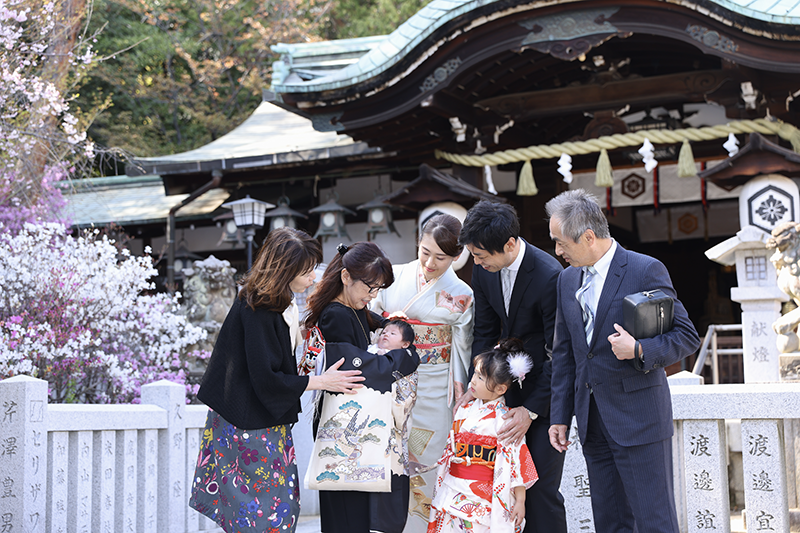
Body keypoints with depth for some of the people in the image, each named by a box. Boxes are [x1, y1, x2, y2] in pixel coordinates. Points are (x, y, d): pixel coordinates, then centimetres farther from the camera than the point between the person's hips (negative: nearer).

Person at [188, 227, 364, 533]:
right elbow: (265, 379, -23)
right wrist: (320, 382, -18)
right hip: (253, 425, -10)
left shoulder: (279, 303, 7)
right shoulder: (257, 312, -24)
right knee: (267, 507, -2)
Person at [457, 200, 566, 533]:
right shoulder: (484, 269, -4)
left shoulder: (550, 276, -25)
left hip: (547, 391, -6)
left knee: (542, 486, -5)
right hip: (509, 385, 6)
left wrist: (531, 410, -19)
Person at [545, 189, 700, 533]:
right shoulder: (568, 279, 10)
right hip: (591, 421, 6)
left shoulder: (646, 271, -10)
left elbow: (687, 336, -7)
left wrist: (641, 350, -24)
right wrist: (560, 416, 11)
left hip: (638, 419, -6)